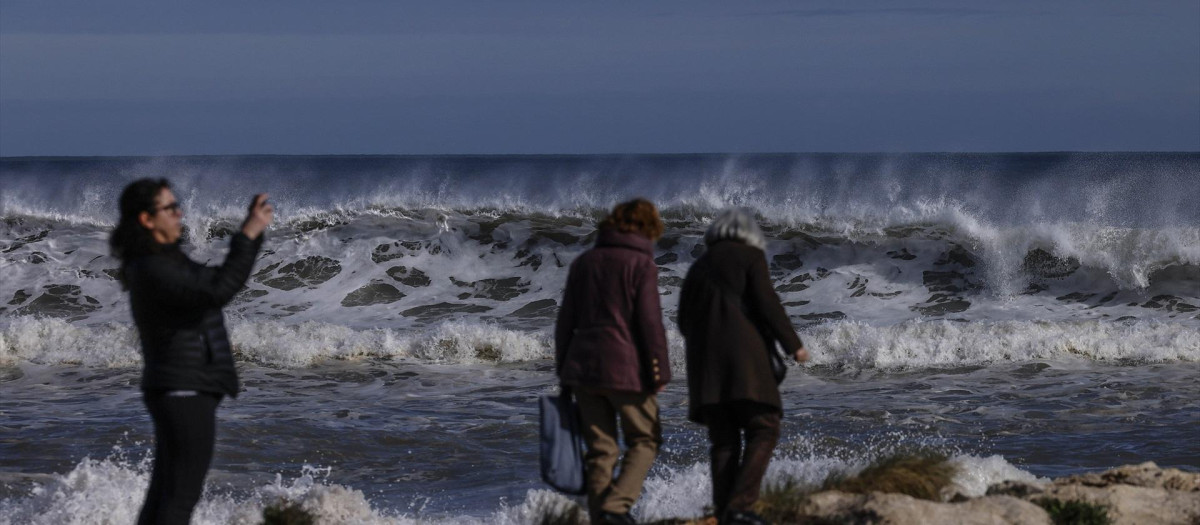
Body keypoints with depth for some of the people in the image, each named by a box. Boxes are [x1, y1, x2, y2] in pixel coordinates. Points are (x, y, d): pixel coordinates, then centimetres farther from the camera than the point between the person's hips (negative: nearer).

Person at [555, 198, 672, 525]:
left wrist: (564, 373, 16)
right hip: (625, 368, -5)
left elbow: (565, 320, 12)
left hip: (583, 367, 5)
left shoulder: (584, 262, 13)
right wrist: (659, 372, -6)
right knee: (644, 440, 6)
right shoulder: (641, 263, -4)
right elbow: (650, 322, -10)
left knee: (599, 449, 9)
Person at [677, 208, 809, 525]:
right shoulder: (750, 256, 5)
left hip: (705, 362, 6)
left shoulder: (698, 267, 21)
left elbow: (684, 322, 19)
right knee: (763, 430, -5)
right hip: (743, 356, -6)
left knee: (724, 440, 6)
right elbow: (766, 303, -6)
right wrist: (793, 344, 2)